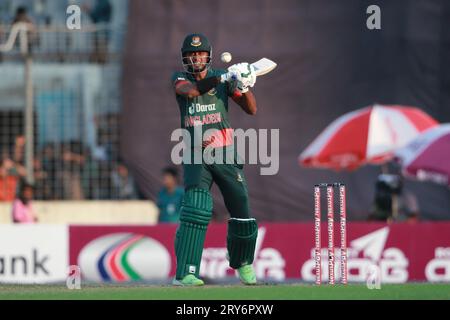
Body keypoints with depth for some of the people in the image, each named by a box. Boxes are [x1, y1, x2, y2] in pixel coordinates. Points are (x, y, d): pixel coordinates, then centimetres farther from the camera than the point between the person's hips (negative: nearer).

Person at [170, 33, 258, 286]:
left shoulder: (223, 79, 5)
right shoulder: (180, 79, 3)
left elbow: (251, 109, 0)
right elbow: (191, 91, -21)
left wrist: (244, 87, -20)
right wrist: (223, 78, -33)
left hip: (225, 155, 1)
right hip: (196, 158, -1)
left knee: (242, 214, 3)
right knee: (196, 210, -20)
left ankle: (242, 263, 29)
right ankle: (186, 273, -25)